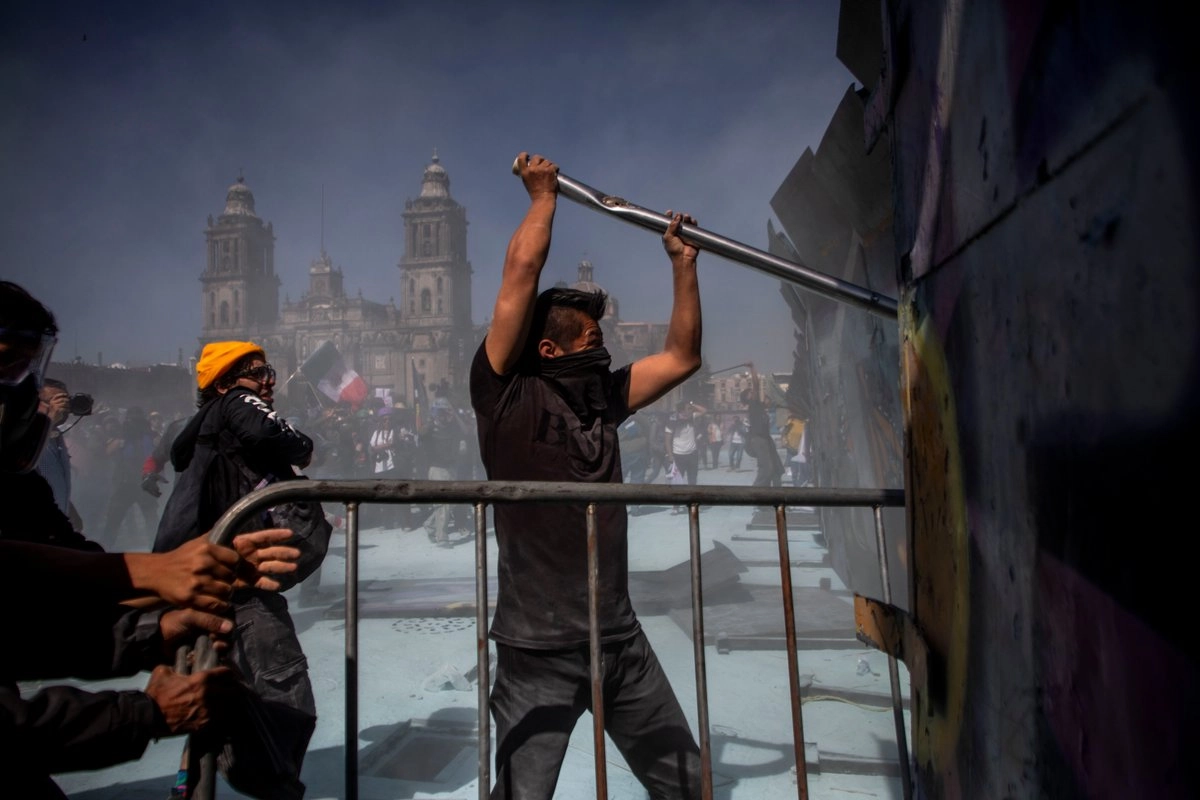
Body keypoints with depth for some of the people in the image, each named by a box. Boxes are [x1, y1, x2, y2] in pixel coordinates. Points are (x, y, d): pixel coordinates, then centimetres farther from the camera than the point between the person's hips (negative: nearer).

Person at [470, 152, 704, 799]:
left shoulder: (603, 399, 10)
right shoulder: (507, 398, -7)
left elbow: (682, 356, 15)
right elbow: (522, 271, -10)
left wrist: (683, 262, 16)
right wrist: (543, 195, 4)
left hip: (621, 640, 6)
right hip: (539, 649, -5)